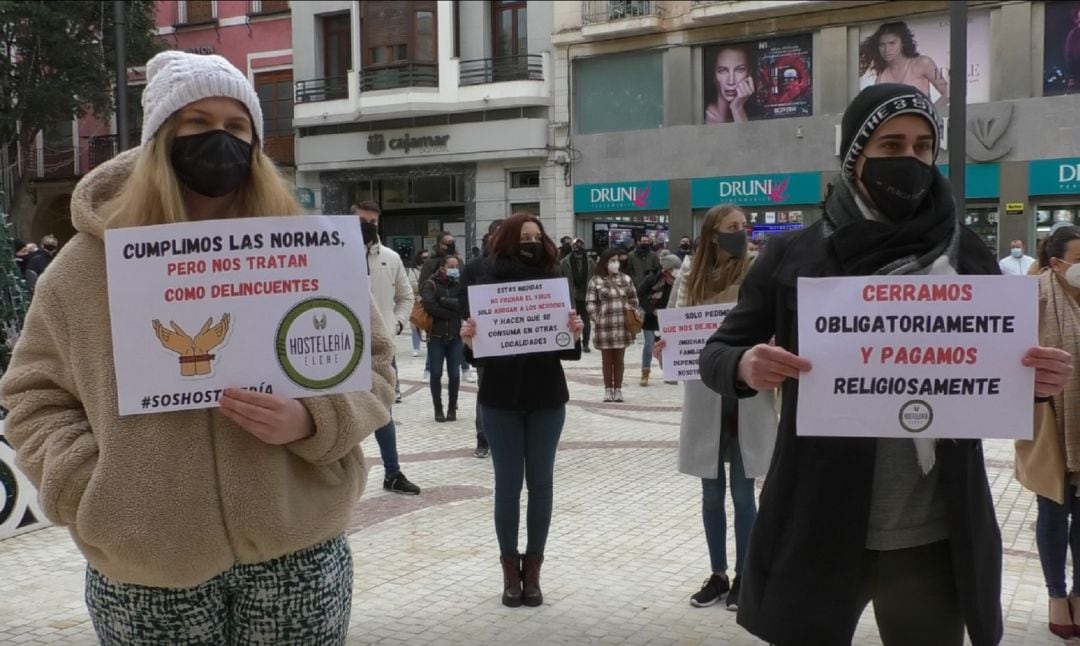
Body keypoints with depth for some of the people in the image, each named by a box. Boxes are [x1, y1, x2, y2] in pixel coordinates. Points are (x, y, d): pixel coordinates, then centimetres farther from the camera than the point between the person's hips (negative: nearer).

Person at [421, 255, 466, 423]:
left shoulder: (460, 285, 8)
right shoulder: (430, 285, 1)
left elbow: (465, 306, -8)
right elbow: (430, 305, -17)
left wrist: (443, 301, -15)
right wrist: (454, 314, -13)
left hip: (455, 336, 2)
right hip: (436, 335, -2)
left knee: (454, 374, 2)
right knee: (436, 374, 1)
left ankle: (452, 408, 14)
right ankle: (438, 409, 11)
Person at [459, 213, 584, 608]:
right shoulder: (489, 283, -3)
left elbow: (568, 352, 2)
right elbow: (476, 353, -2)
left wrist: (575, 334, -18)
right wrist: (468, 341, -22)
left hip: (547, 398, 1)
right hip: (500, 399, -1)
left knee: (541, 483, 8)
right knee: (507, 485, 5)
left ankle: (533, 569, 20)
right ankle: (510, 570, 18)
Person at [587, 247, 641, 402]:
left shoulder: (626, 279, 7)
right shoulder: (596, 281, -3)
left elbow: (633, 299, 13)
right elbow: (590, 302, -3)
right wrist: (597, 318, -10)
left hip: (622, 325, 2)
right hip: (604, 326, -2)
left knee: (619, 359, 7)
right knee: (607, 359, 7)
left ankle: (618, 389, 15)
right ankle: (608, 389, 16)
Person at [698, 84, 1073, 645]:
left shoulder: (968, 256, 2)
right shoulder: (793, 257, -3)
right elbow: (716, 353, 1)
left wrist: (1038, 380, -12)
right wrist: (745, 367, -22)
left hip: (935, 538, 2)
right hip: (818, 532, -1)